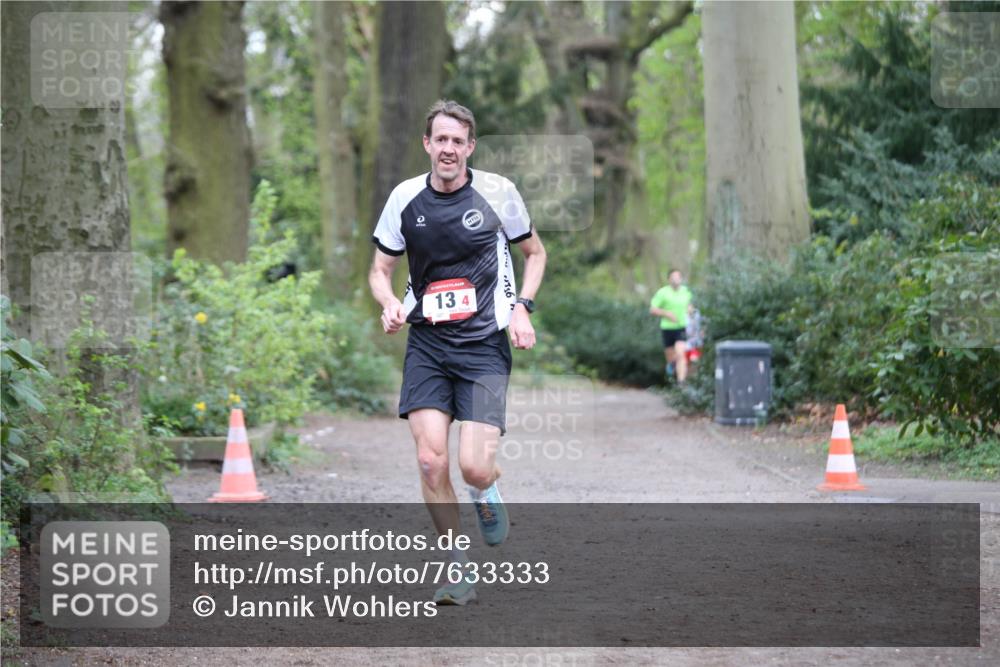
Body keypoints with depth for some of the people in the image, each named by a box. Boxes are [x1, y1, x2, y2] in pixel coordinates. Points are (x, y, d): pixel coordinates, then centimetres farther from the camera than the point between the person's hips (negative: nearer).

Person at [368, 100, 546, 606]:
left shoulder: (497, 192, -2)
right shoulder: (405, 198, 2)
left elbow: (534, 252, 13)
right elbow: (380, 269, 11)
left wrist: (522, 307, -2)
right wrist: (389, 303, -11)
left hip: (484, 346, -2)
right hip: (426, 344, 2)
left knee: (473, 467, -14)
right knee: (430, 461, -11)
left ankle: (485, 491, 25)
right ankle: (458, 566, 7)